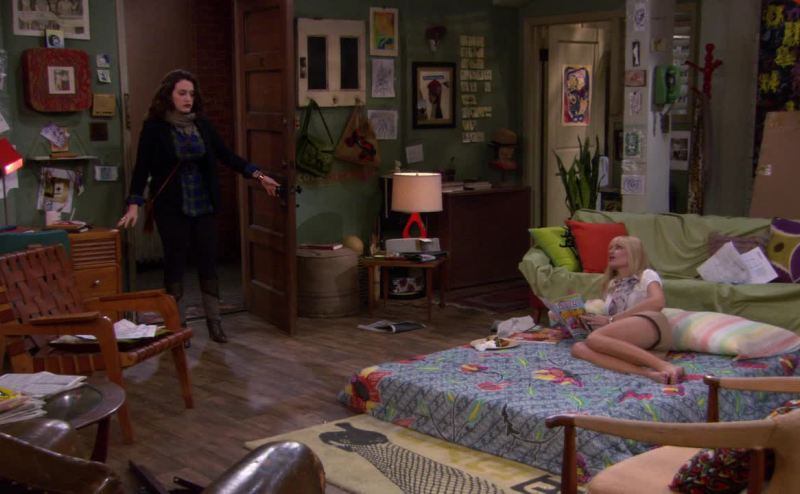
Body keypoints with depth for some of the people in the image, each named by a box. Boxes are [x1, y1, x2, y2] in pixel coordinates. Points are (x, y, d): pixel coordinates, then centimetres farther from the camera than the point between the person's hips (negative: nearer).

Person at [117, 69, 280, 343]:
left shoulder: (202, 125, 5)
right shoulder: (154, 128, -6)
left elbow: (226, 156, 6)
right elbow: (142, 168, -8)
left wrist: (258, 175, -3)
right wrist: (134, 205, -17)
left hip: (203, 206, 4)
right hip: (171, 208, -4)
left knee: (208, 261, 6)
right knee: (175, 262, 3)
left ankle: (214, 322, 15)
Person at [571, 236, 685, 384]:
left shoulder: (646, 275, 15)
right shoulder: (611, 284, 33)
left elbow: (657, 302, -6)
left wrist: (611, 320, -8)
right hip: (628, 344, 5)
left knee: (594, 339, -32)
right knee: (578, 348, -24)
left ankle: (664, 366, -39)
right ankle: (647, 372, -43)